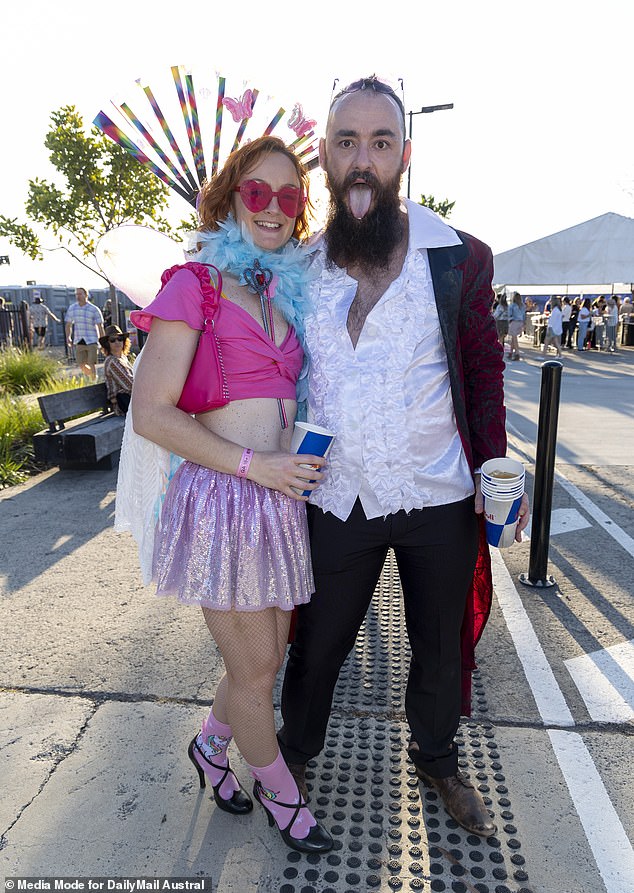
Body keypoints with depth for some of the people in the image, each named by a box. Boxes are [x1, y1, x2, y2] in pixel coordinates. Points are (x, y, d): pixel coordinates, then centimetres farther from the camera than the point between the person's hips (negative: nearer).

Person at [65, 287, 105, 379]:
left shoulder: (94, 309, -5)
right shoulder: (72, 308, 7)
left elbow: (100, 326, -4)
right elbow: (68, 324, 16)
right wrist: (68, 337, 3)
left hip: (91, 341, -4)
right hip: (79, 341, 4)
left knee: (91, 364, -9)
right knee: (81, 365, 4)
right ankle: (90, 377, 31)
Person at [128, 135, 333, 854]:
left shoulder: (287, 295, 14)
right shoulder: (194, 283, -6)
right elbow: (151, 413, -13)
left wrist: (298, 460, 7)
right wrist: (254, 463, -16)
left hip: (279, 498, 7)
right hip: (220, 499, -7)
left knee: (267, 657, 19)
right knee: (253, 670, 10)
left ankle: (209, 745, 49)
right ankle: (280, 794, 38)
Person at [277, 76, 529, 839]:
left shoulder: (459, 260, -4)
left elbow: (483, 368, 3)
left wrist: (492, 468, -4)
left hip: (439, 499, 0)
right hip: (336, 501, 1)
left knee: (441, 647, 18)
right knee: (316, 644, 17)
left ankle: (437, 761, 48)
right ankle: (295, 751, 47)